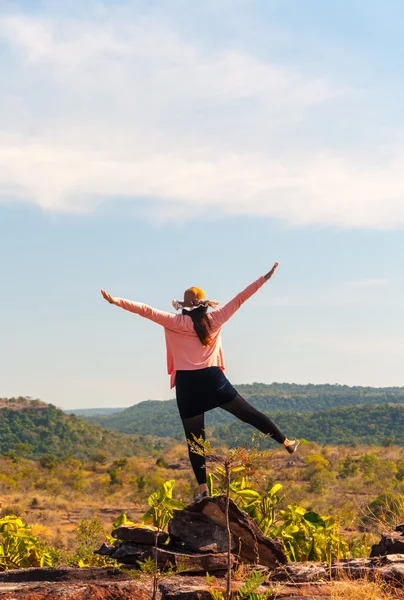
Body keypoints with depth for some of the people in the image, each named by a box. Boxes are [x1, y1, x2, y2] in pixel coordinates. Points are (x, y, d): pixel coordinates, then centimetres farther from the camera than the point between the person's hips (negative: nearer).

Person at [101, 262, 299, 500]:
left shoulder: (176, 323, 1)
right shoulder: (215, 319, 6)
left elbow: (146, 310, -4)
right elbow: (240, 299, 10)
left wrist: (116, 301, -4)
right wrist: (265, 278, 15)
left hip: (187, 385, -1)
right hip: (213, 379, 2)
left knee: (195, 439, 4)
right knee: (250, 414, 15)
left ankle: (203, 488, 4)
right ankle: (287, 443, 22)